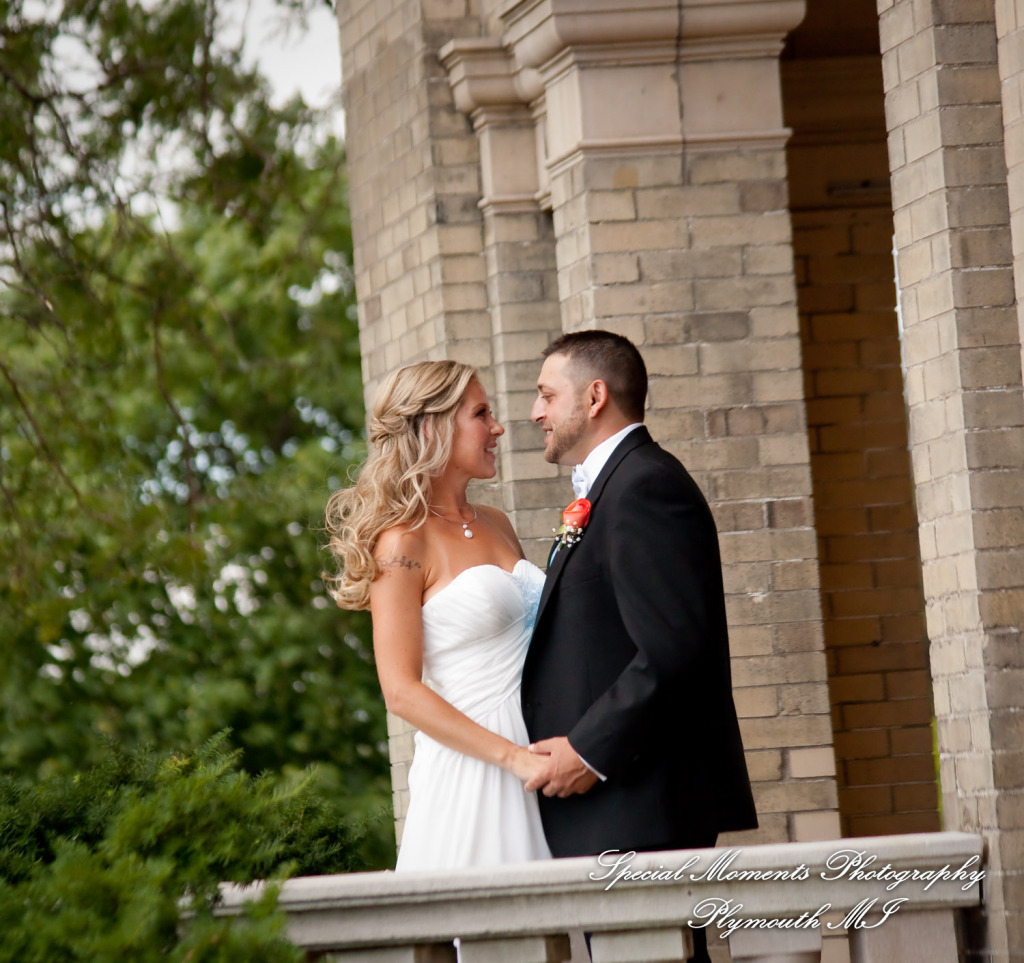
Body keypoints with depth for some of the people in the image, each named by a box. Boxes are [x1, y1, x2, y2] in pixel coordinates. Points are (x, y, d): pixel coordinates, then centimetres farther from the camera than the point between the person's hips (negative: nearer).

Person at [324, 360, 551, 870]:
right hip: (469, 769, -7)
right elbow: (402, 691, -13)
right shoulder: (403, 542, -8)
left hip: (535, 757, 7)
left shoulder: (496, 525, 14)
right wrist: (515, 758, -18)